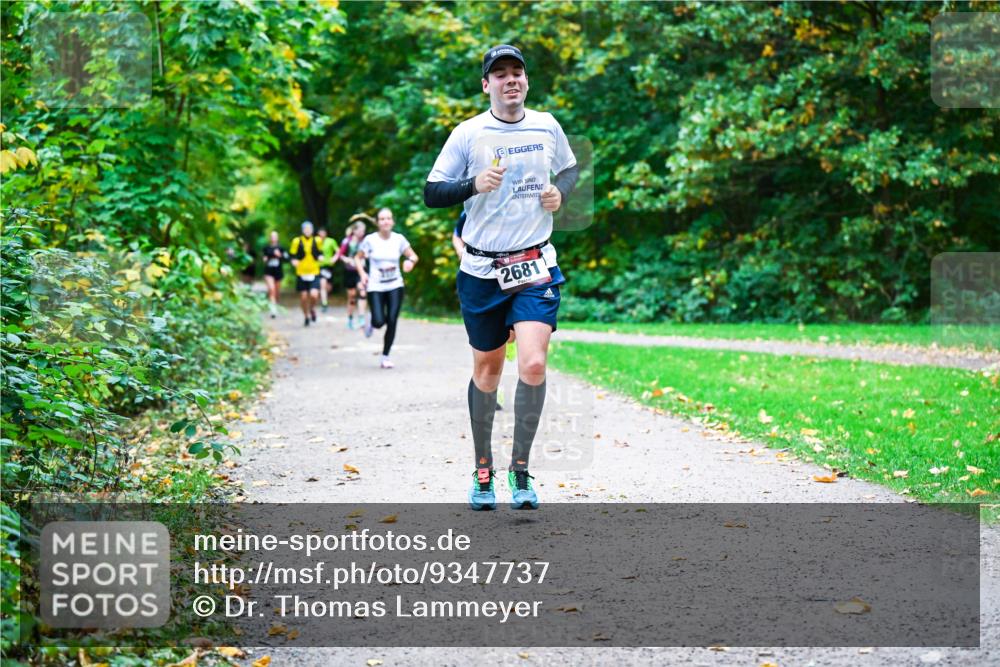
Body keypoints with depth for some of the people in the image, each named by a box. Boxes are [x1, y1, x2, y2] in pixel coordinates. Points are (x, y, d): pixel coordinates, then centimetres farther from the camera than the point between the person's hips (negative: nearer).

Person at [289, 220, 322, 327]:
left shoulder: (317, 241, 3)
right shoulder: (297, 241, -3)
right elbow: (292, 255, 4)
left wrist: (320, 257, -3)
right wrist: (294, 261, -16)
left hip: (314, 274, 0)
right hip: (301, 273, 0)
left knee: (314, 295, -17)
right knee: (303, 297, 4)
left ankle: (312, 308, 17)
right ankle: (307, 316, 26)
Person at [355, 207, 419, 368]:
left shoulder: (399, 239, -1)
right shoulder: (370, 240, -5)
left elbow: (413, 256, 8)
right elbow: (358, 258, 7)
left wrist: (410, 261, -16)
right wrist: (362, 273, -9)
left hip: (395, 286, 2)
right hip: (376, 287, -2)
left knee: (392, 322, -5)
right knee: (379, 322, -14)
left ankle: (385, 357, 11)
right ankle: (371, 319, 26)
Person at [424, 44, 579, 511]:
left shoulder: (547, 126, 5)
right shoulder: (468, 133, -4)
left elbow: (570, 168, 23)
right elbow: (431, 193, -4)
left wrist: (561, 191, 1)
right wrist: (474, 184, -21)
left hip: (535, 266, 1)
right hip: (482, 270, -1)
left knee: (533, 365, -16)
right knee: (486, 369, 9)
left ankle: (520, 468, -1)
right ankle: (483, 469, 26)